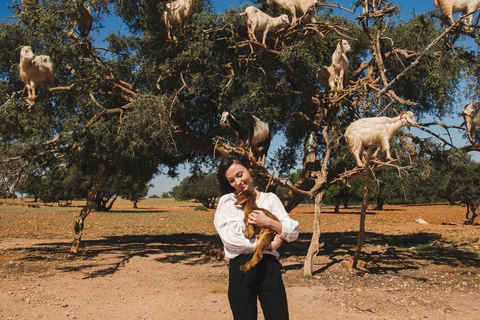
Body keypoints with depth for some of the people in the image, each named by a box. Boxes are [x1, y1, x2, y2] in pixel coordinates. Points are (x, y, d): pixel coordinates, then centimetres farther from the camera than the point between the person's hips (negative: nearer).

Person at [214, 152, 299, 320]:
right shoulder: (227, 202, 7)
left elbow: (293, 233, 7)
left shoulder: (270, 198, 14)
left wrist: (268, 222, -11)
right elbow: (230, 238, -9)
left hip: (269, 267, 2)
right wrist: (269, 245, -9)